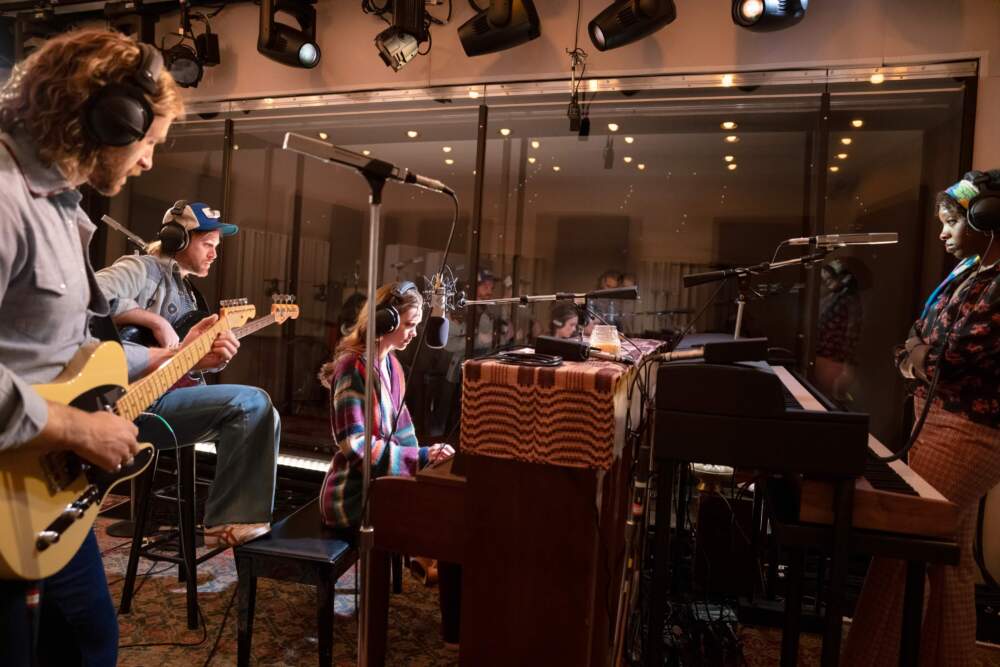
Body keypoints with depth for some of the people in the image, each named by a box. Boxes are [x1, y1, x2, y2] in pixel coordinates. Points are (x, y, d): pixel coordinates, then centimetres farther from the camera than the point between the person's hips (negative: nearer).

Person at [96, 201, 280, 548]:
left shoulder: (184, 289, 23)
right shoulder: (143, 269, -5)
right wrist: (157, 321, -22)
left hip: (171, 390, 10)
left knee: (264, 415, 6)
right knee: (252, 402, -23)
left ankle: (250, 517, 7)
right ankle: (228, 523, -16)